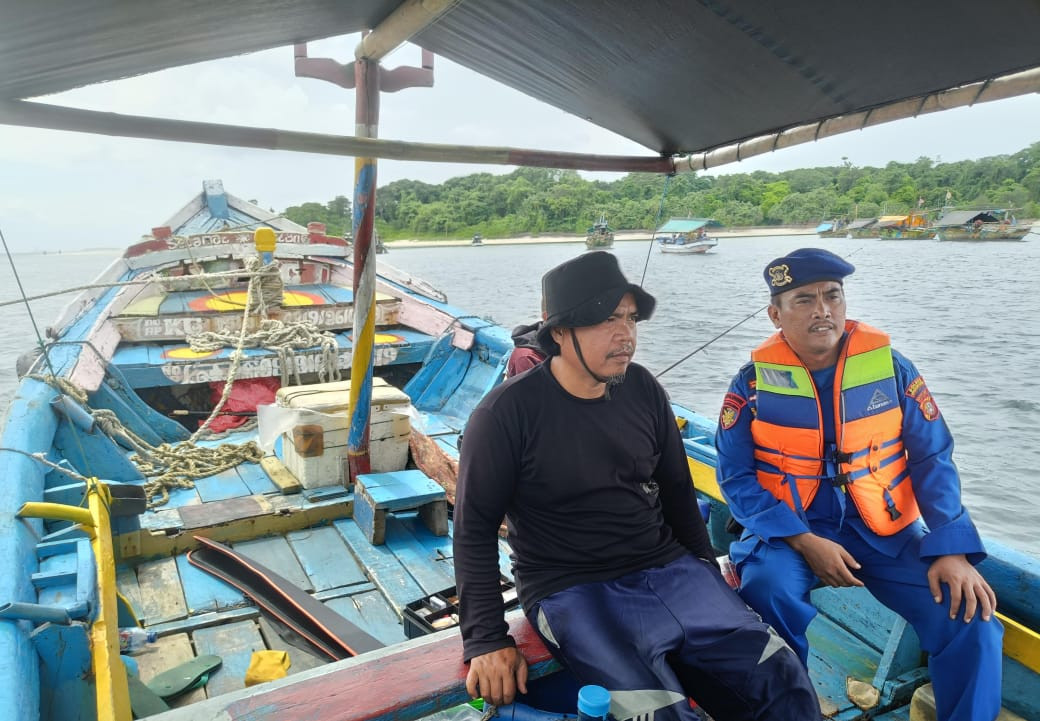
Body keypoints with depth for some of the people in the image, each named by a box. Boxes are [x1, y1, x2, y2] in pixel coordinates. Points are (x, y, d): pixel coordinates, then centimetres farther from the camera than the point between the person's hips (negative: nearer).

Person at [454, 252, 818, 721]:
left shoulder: (642, 390, 3)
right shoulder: (508, 413, -12)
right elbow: (475, 529, -7)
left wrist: (708, 577, 17)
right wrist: (487, 640, -10)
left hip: (669, 571, 5)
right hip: (572, 593, -4)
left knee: (783, 680, -8)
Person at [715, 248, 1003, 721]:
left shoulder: (890, 367, -2)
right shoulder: (754, 382, -7)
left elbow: (932, 460, 0)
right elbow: (736, 477, -7)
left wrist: (952, 549, -13)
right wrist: (804, 542, -18)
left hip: (886, 530, 2)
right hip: (788, 530, -2)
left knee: (969, 617, -16)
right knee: (764, 596, -29)